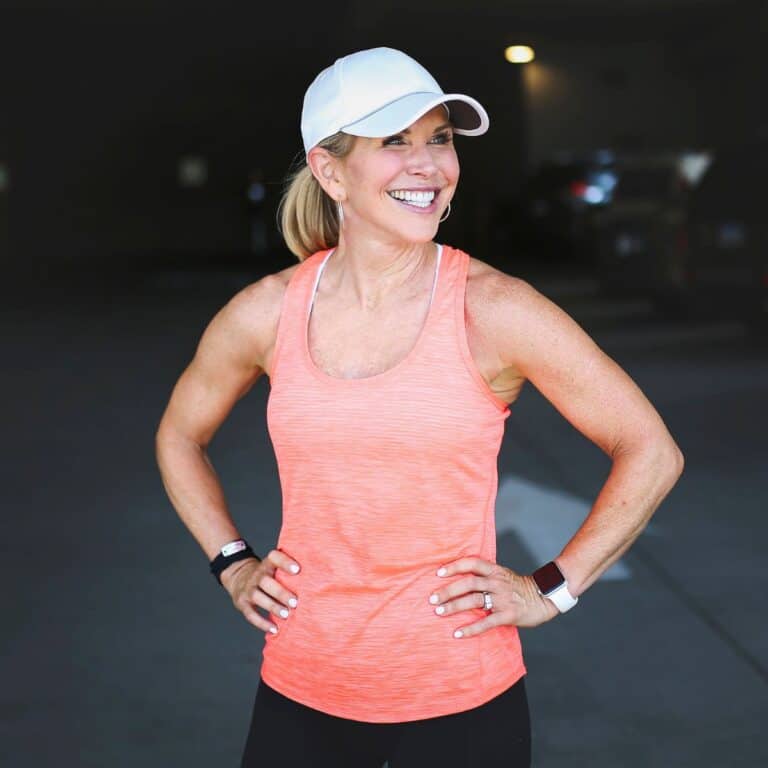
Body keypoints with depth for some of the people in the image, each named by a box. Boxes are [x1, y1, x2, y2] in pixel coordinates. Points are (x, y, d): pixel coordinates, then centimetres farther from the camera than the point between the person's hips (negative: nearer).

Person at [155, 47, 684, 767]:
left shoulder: (493, 310, -13)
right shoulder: (267, 313, -5)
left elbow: (651, 452, -5)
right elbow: (179, 436, 15)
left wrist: (550, 589, -5)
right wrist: (232, 564, 7)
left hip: (462, 702, -2)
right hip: (301, 693, 3)